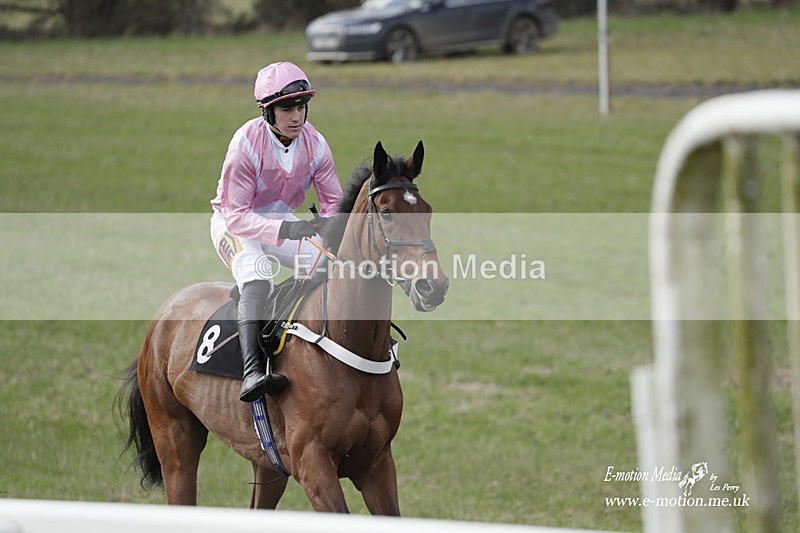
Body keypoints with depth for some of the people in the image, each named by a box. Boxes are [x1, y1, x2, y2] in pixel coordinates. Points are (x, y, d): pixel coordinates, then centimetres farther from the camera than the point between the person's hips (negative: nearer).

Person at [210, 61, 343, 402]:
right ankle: (252, 372, -50)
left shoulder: (314, 143, -12)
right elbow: (237, 215, -27)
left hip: (285, 223, 5)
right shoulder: (246, 143, -26)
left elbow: (333, 201, -3)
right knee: (257, 276, -34)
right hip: (233, 224, -5)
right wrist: (284, 230, -42)